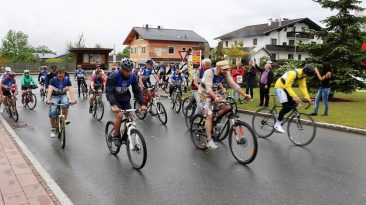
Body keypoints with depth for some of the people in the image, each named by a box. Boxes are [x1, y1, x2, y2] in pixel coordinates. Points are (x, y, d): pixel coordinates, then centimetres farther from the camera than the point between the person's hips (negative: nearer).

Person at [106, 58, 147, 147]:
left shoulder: (132, 77, -14)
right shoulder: (113, 76, -26)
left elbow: (137, 90, -11)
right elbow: (109, 92, -33)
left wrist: (142, 104, -23)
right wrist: (114, 105, -48)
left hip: (125, 99, 4)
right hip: (115, 99, -4)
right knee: (119, 116, -23)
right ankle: (116, 136, -3)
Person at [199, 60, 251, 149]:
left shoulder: (226, 74, -12)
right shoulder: (209, 73, -30)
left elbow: (233, 85, -13)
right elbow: (208, 88, -39)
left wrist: (244, 95, -22)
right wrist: (215, 98, -57)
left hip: (214, 93, 6)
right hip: (205, 93, -6)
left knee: (227, 107, -10)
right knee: (209, 115, -17)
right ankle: (209, 141, -16)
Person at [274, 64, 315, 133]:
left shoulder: (303, 75, -6)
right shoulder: (293, 73, -32)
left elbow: (303, 87, -5)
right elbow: (287, 86, -33)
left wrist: (307, 98, -16)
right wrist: (295, 96, -41)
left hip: (287, 87, 8)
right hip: (280, 86, -8)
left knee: (292, 103, 0)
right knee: (286, 106, -17)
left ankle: (280, 117, 16)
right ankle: (277, 124, -7)